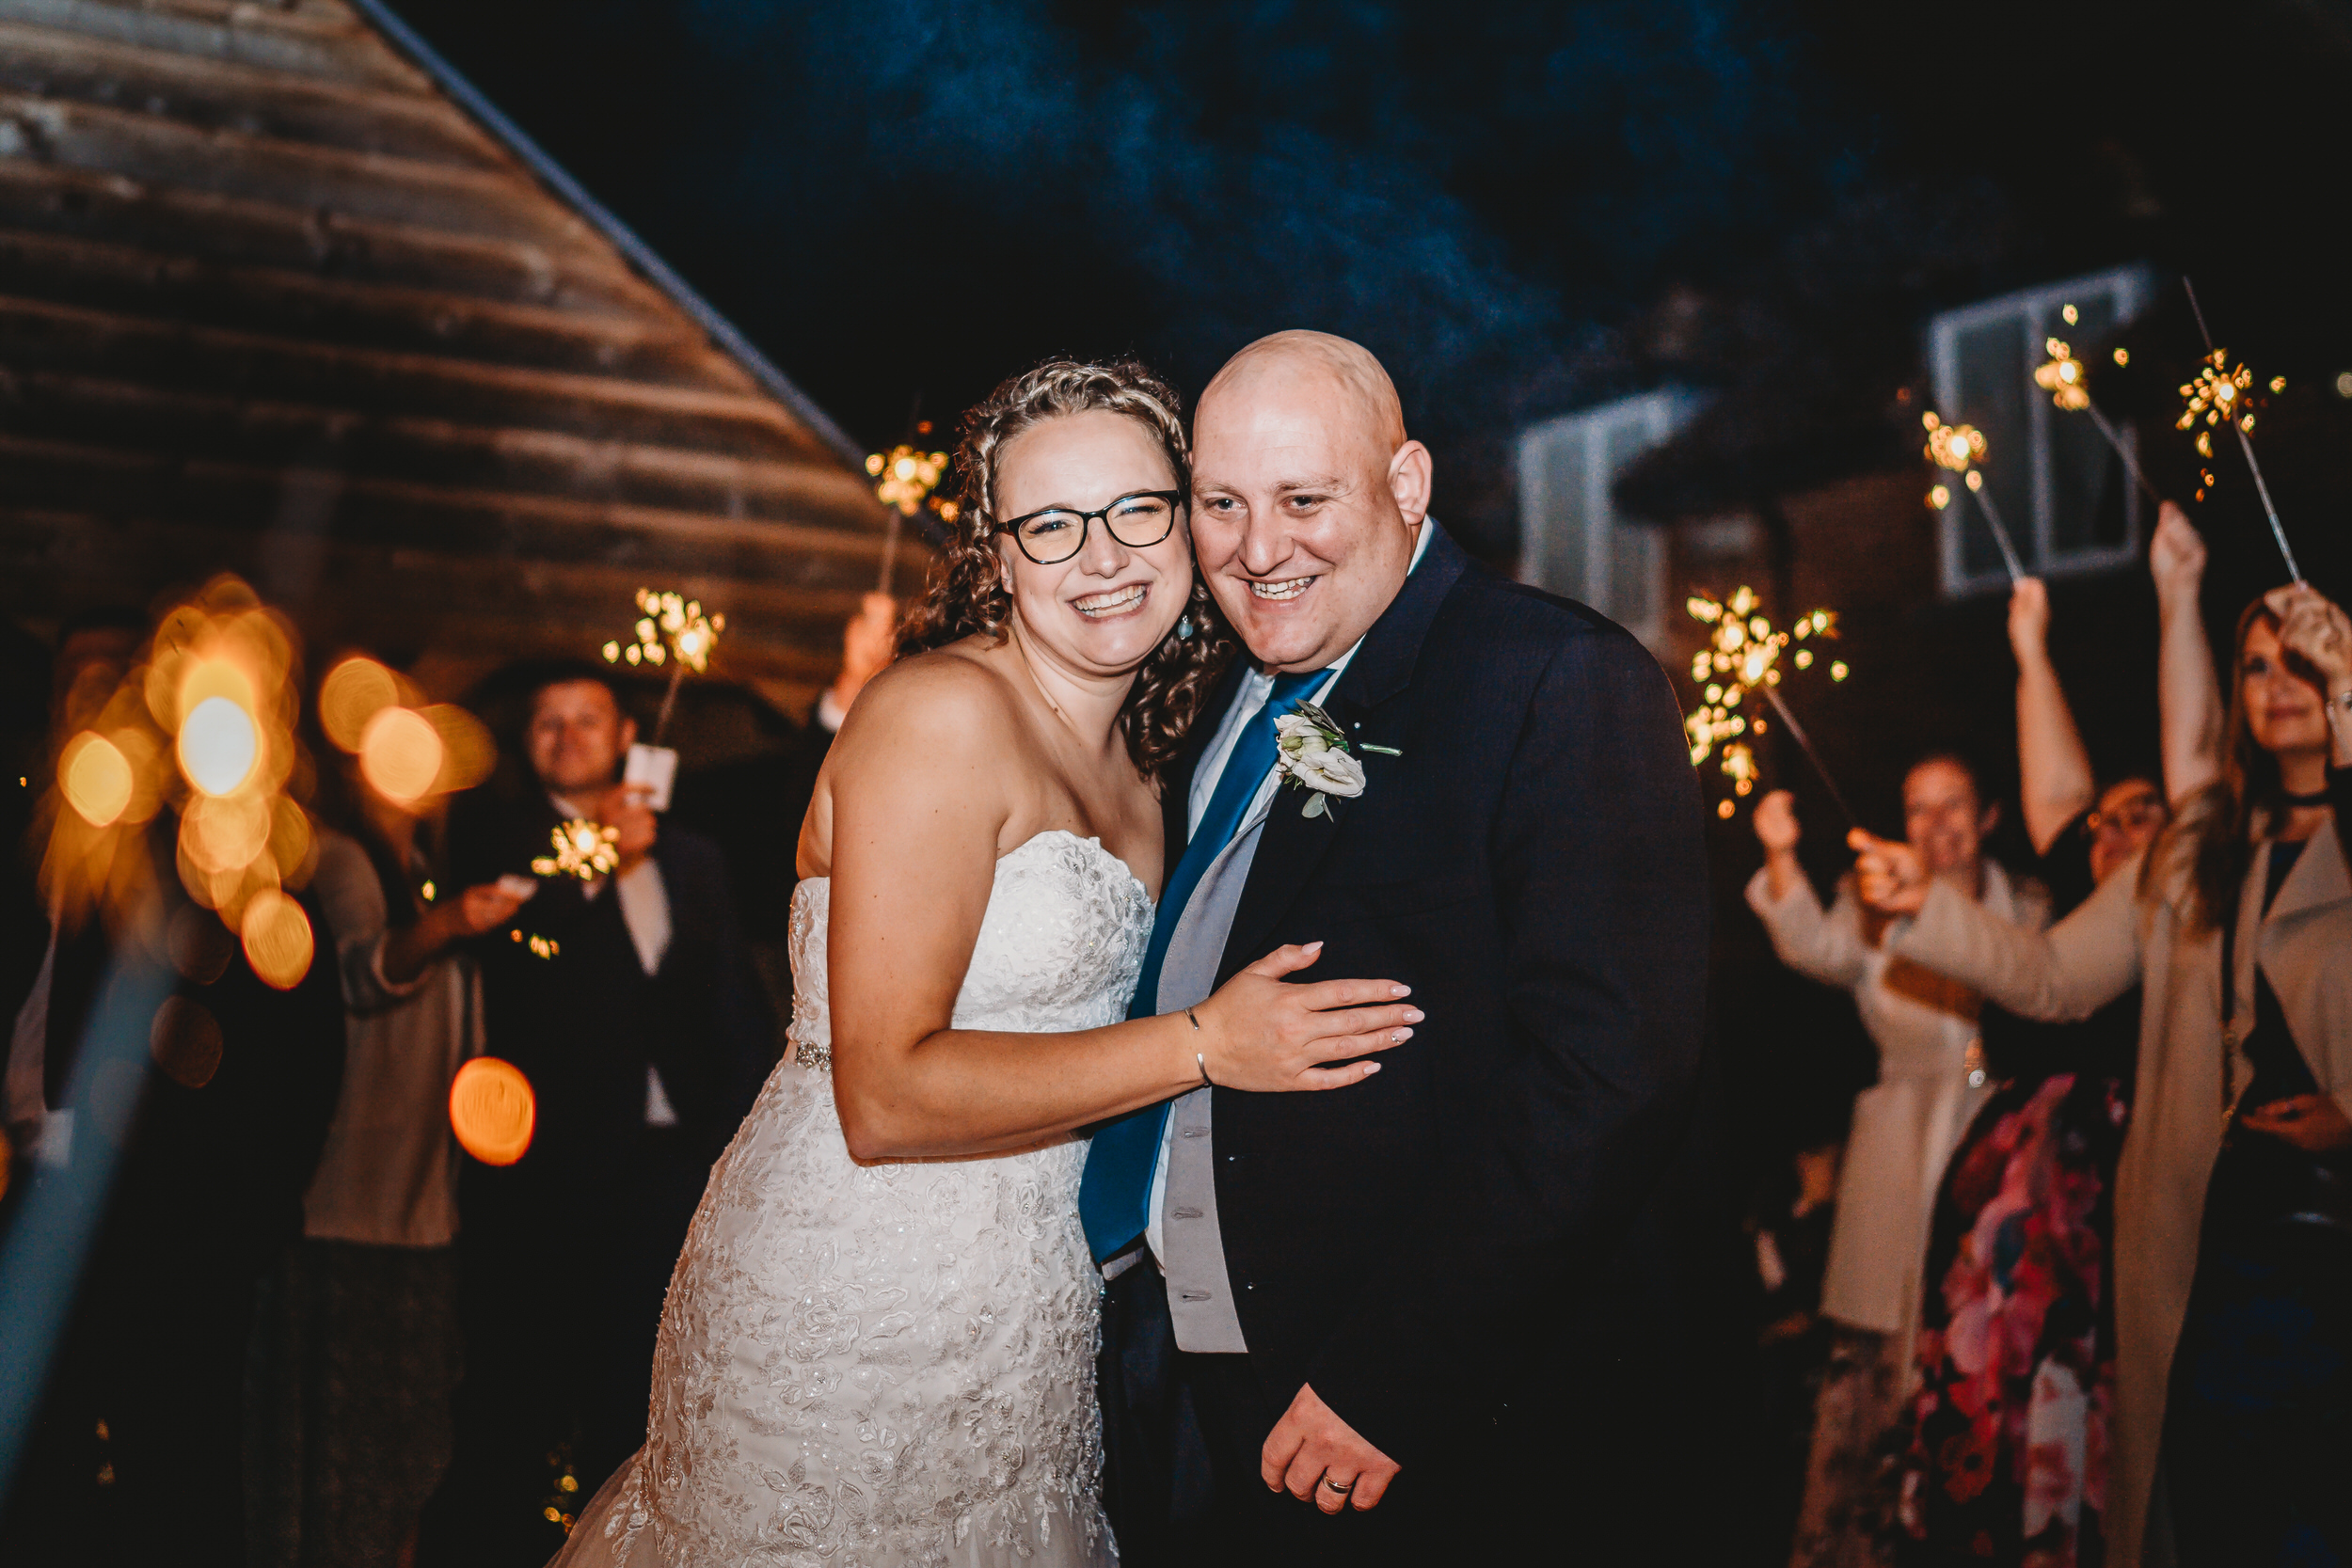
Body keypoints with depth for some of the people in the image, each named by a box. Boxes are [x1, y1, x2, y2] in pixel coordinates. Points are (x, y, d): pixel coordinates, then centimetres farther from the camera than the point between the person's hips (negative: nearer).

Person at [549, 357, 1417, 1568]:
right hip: (852, 1319, -8)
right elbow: (884, 1096, -22)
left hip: (1020, 1321, 8)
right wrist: (1204, 1044, -21)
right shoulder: (941, 713, -16)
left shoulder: (1128, 766, 9)